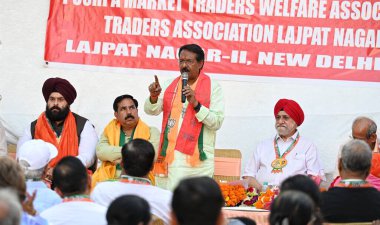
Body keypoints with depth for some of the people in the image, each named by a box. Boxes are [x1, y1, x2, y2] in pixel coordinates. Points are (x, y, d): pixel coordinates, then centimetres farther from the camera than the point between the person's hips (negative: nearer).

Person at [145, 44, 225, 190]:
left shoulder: (212, 88, 1)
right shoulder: (170, 86, 14)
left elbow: (217, 122, -8)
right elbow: (151, 111, 3)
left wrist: (196, 104, -18)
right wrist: (153, 97, -18)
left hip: (200, 155, -3)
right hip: (175, 154, 3)